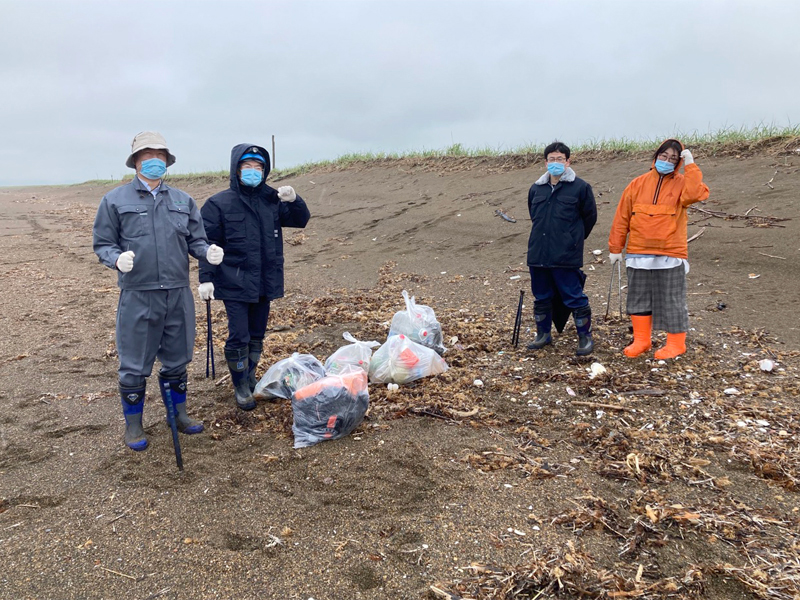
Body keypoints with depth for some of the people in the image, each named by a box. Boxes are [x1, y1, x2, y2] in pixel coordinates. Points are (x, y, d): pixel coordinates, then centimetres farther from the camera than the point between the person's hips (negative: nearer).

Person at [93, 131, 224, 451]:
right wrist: (117, 259, -19)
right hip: (137, 296, -3)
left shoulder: (183, 200, 10)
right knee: (134, 365, 6)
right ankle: (133, 423, 24)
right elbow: (102, 244, 2)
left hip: (178, 295, 3)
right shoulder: (115, 200, 1)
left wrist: (208, 251, -10)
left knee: (176, 359, 16)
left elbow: (195, 240, 12)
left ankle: (178, 412, 34)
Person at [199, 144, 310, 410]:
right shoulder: (219, 204, -5)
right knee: (239, 337, -3)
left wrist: (294, 200, -15)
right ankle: (241, 387, 15)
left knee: (257, 335, 16)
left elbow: (301, 220, 6)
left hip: (264, 282, 4)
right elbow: (207, 243, -6)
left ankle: (250, 378, 34)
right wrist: (205, 279, -12)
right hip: (234, 284, -4)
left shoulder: (271, 200, 5)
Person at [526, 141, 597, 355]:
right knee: (541, 297, 14)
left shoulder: (580, 187, -3)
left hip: (566, 256, -5)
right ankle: (543, 334, 28)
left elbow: (590, 216, 6)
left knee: (574, 297, 0)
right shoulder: (536, 189, 11)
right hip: (538, 254, 5)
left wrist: (574, 239, 12)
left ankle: (585, 337, 13)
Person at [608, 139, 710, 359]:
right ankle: (641, 340, 24)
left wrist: (690, 166, -17)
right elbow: (622, 217, 6)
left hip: (670, 254, -3)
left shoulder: (681, 183, 1)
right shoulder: (638, 183, 6)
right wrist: (615, 248, 4)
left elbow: (696, 193, -24)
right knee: (639, 298, 11)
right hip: (638, 254, 3)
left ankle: (676, 343, 17)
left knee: (671, 300, 4)